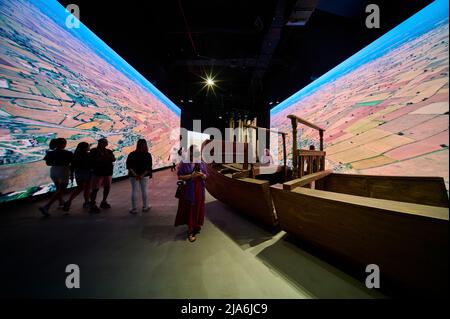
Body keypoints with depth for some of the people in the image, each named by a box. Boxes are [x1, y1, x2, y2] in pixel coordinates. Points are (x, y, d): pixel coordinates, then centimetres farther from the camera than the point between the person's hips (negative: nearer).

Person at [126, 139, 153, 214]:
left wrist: (135, 174, -10)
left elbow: (129, 166, -8)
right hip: (145, 175, 0)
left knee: (134, 191, 9)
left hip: (133, 175, 1)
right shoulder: (148, 155, -8)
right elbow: (149, 167, -11)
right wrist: (142, 175, -10)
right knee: (144, 191, 11)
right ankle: (145, 207, 23)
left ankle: (134, 209, 15)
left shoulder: (132, 154, -5)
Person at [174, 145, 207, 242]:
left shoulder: (201, 163, 4)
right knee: (189, 209, 3)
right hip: (188, 190, -4)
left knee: (198, 208, 12)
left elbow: (205, 177, 8)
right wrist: (191, 176, -21)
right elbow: (179, 176, -8)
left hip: (199, 190, 4)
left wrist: (202, 175, -15)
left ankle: (196, 226, 35)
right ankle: (190, 231, 18)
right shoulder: (184, 163, -7)